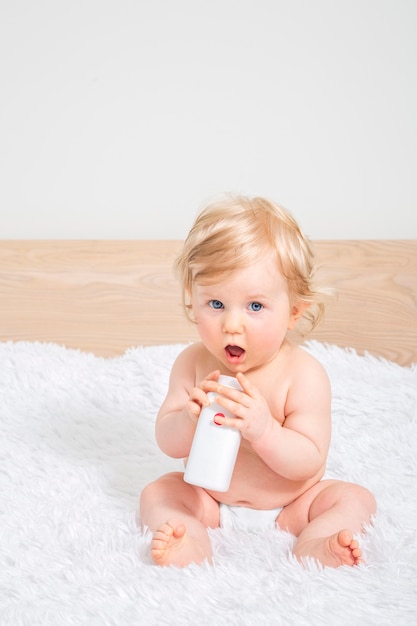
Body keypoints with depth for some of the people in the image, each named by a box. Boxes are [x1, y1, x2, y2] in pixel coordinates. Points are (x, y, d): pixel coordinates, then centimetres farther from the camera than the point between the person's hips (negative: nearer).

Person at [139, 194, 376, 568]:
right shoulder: (192, 364, -12)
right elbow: (168, 443, -9)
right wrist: (190, 419, -32)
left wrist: (263, 429, -42)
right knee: (157, 493, -15)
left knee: (355, 499, -17)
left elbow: (309, 462, -23)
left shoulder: (304, 374, -21)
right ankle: (192, 542, -38)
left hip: (289, 507, -2)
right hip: (210, 502, 2)